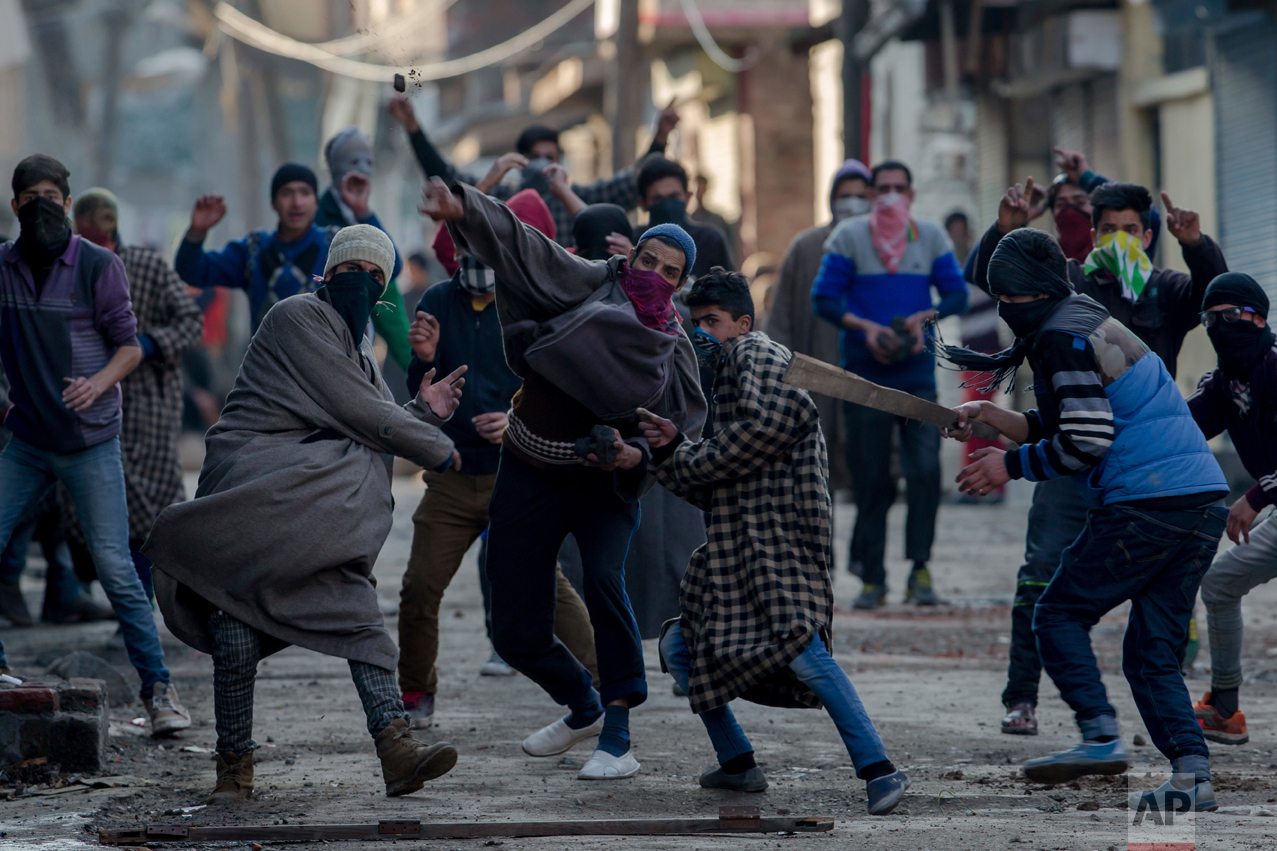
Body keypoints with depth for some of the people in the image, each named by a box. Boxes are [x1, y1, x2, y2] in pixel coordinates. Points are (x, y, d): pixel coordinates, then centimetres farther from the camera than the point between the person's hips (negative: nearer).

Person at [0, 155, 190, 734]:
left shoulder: (98, 267, -6)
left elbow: (130, 345, -4)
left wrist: (98, 383, -22)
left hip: (89, 442, -4)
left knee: (114, 567, -8)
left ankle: (158, 687, -3)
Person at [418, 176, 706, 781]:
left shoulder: (675, 355, -1)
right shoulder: (590, 286, -5)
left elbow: (683, 439, -1)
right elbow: (517, 243, -18)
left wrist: (638, 456, -23)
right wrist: (462, 208, -36)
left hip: (604, 482, -1)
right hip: (531, 476, 1)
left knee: (602, 578, -32)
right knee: (516, 634, 1)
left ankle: (617, 740, -24)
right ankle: (583, 709, 34)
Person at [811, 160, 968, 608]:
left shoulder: (930, 236, 9)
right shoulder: (849, 236, 4)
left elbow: (956, 293, 9)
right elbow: (824, 298, 0)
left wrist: (924, 317, -10)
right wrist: (866, 327, -14)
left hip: (917, 374, 1)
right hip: (865, 375, -1)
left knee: (925, 467, -13)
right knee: (871, 479, 1)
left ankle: (920, 569, -6)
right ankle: (872, 577, 10)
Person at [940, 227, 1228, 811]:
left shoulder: (1064, 336, -6)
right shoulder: (1094, 323, 25)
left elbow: (1087, 441, -13)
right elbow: (1068, 430, 28)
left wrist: (1012, 465, -4)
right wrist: (998, 420, 19)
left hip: (1144, 506, -9)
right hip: (1205, 505, 9)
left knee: (1059, 615, 3)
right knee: (1152, 652, 10)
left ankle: (1101, 735, -12)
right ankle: (1192, 773, -4)